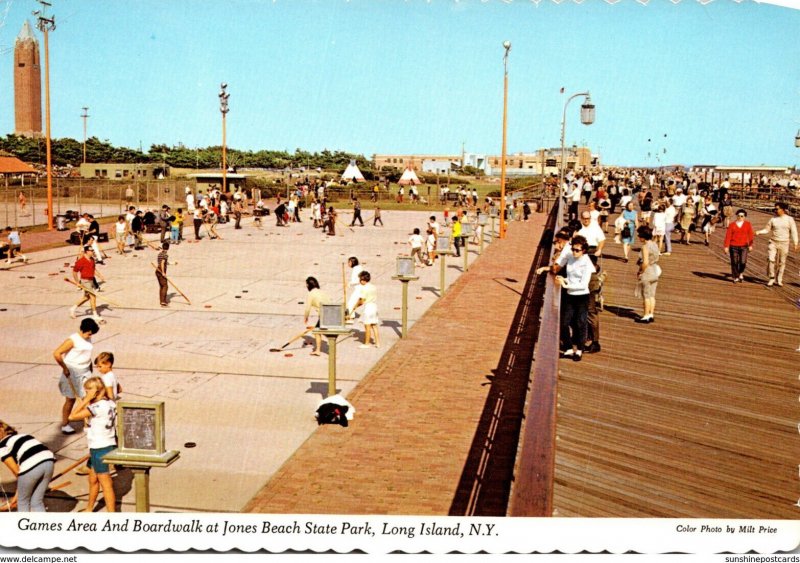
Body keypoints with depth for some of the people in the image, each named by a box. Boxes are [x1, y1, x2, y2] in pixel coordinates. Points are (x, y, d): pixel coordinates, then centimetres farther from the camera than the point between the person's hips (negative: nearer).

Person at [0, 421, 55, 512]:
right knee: (37, 502, 20)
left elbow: (16, 470, 9)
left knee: (23, 503, 19)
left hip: (31, 467, -6)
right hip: (49, 461, 6)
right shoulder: (22, 436, 34)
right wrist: (17, 494, 35)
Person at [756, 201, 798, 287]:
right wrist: (759, 232, -12)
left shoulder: (790, 219, -3)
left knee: (781, 262, 6)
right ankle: (772, 278, 4)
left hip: (784, 244, -1)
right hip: (773, 242, 1)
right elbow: (767, 230, 7)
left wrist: (795, 244, -7)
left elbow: (793, 232, -2)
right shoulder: (773, 219, 2)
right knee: (771, 260, -11)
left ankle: (779, 280, 18)